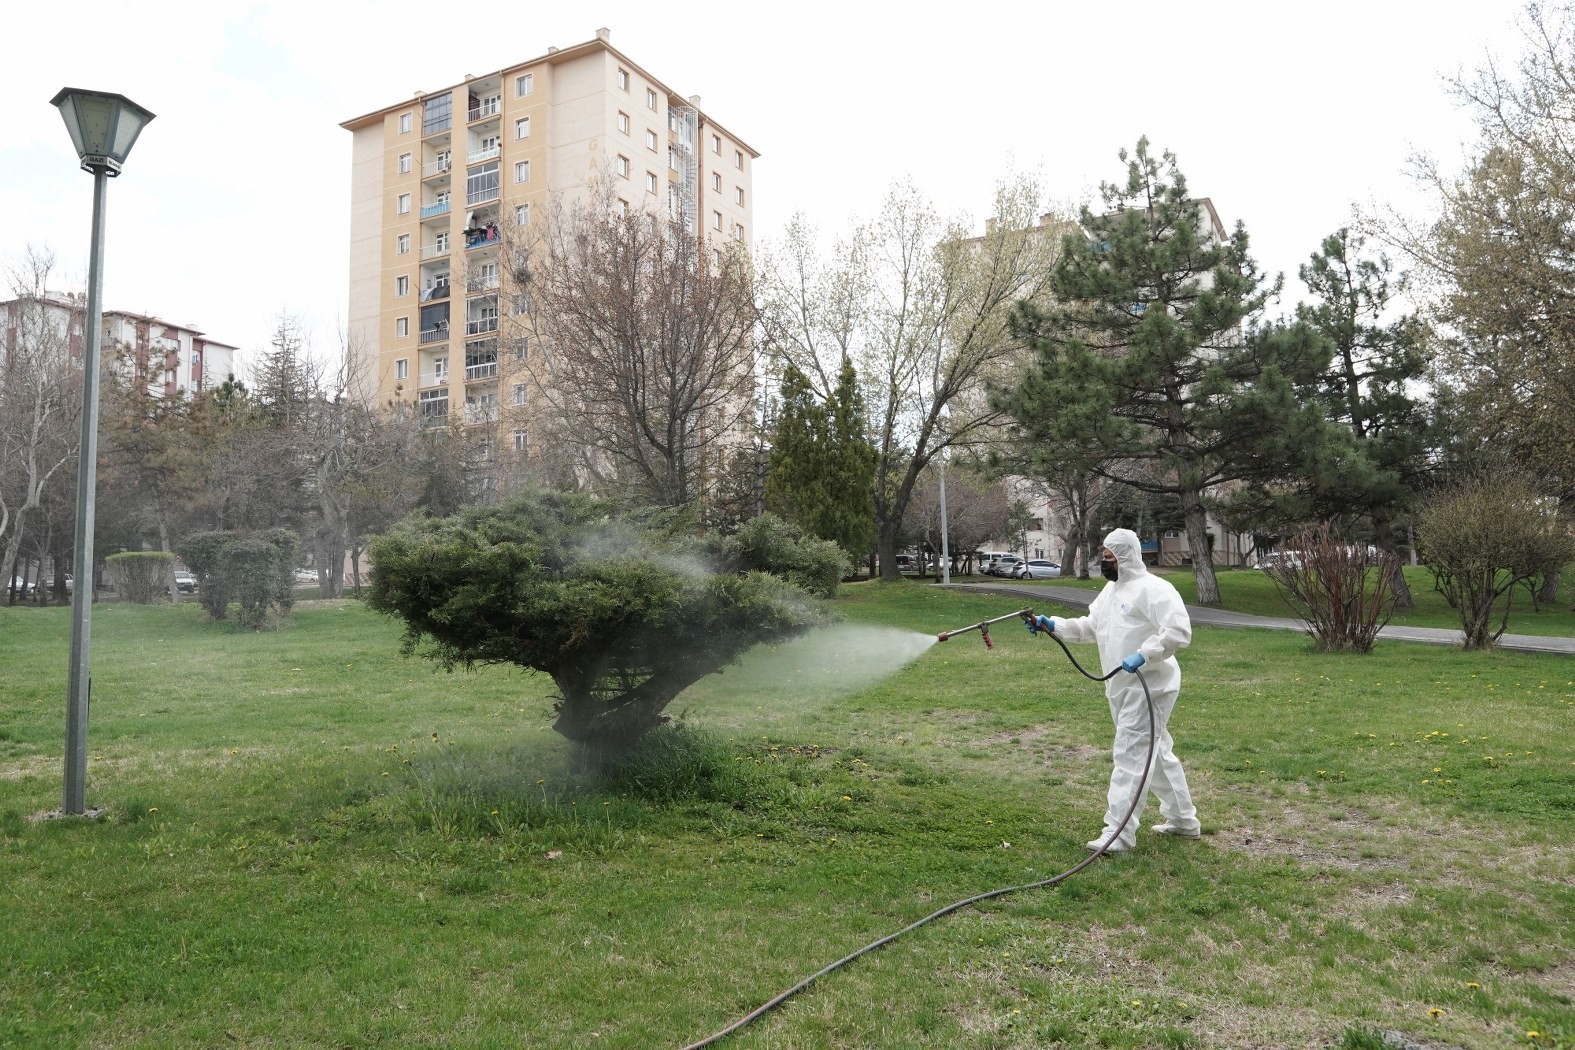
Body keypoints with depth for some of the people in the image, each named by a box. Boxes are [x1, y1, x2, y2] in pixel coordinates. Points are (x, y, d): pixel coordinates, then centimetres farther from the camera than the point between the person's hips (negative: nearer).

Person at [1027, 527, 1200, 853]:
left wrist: (1143, 655, -29)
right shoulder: (1111, 589, 14)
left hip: (1149, 688, -10)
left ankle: (1118, 834, -7)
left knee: (1129, 755, -10)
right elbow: (1089, 626, 17)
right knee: (1157, 752, 19)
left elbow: (1179, 631, -24)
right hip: (1124, 688, 10)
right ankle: (1183, 819, 33)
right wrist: (1053, 625, 6)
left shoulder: (1153, 588, -16)